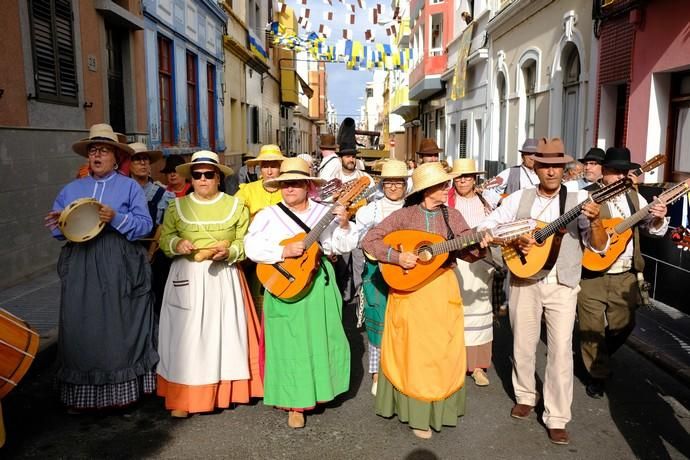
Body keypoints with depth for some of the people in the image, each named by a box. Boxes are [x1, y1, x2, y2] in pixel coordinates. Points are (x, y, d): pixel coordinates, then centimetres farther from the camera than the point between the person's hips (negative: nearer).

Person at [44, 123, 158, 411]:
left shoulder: (129, 187, 6)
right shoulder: (72, 189, 16)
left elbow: (145, 225, -4)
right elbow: (54, 226, 13)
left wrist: (116, 218, -18)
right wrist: (60, 222, -8)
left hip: (118, 265, -3)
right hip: (80, 263, 3)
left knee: (118, 327, 1)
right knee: (81, 326, 3)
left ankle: (121, 390, 12)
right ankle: (80, 393, 13)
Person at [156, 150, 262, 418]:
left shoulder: (236, 206, 6)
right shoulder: (177, 206, 9)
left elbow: (246, 243, 2)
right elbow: (164, 238, 8)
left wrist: (229, 251, -16)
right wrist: (177, 244, -13)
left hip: (223, 278, 0)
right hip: (187, 278, 1)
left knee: (223, 333, 3)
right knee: (186, 335, -1)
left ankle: (223, 391, 15)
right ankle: (182, 398, 5)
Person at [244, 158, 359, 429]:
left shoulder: (324, 212, 4)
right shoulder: (268, 215, -1)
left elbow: (343, 247, 1)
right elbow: (252, 247, -12)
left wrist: (344, 225, -16)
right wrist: (284, 251, -21)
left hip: (320, 285, 2)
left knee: (321, 340, 11)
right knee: (290, 346, 2)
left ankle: (319, 387, 35)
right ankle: (295, 403, 16)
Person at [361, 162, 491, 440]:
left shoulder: (452, 216, 2)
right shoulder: (405, 215, -7)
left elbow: (468, 253, 1)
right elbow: (368, 241, -9)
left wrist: (480, 244, -20)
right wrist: (397, 256, -20)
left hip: (443, 290, 3)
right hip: (410, 290, -3)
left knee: (444, 351, 10)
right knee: (415, 352, 3)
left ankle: (440, 406, 29)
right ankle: (417, 412, 18)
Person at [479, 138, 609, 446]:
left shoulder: (578, 199, -2)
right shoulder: (519, 198, 2)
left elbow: (600, 247, -6)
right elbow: (486, 228, 3)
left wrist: (595, 221, -25)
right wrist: (512, 241, -14)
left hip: (562, 285, -1)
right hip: (524, 282, 2)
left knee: (561, 350, -1)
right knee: (523, 345, 13)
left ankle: (557, 418, 12)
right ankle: (525, 396, 35)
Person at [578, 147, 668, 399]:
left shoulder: (634, 197, 10)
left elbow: (655, 230, 11)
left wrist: (659, 218, -10)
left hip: (625, 276, 5)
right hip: (591, 275, -5)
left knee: (624, 325, 14)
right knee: (592, 328, 4)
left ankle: (599, 357, 41)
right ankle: (597, 374, 24)